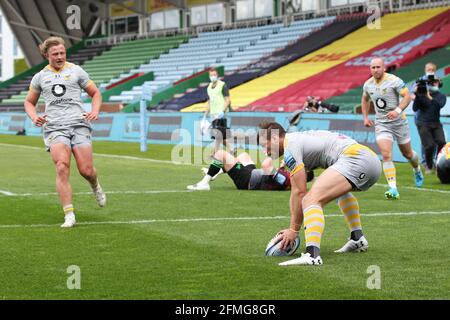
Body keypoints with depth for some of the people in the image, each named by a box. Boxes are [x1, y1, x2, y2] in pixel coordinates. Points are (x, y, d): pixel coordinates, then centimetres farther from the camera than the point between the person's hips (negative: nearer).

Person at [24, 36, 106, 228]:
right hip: (54, 128, 0)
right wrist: (34, 117, 4)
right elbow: (29, 102, 25)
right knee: (62, 167, -20)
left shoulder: (76, 71, 10)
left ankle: (95, 186, 33)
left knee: (86, 170, -6)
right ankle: (69, 215, -20)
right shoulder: (40, 77, 14)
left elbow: (95, 93, 17)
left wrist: (95, 111, -2)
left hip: (79, 125, 0)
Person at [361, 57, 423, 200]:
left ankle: (417, 171, 48)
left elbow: (407, 96, -17)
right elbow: (365, 100, 21)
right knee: (386, 156, -16)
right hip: (381, 124, 2)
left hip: (399, 122, -2)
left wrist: (398, 110, -31)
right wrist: (365, 117, 11)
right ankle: (393, 189, -21)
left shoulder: (394, 81, -14)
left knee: (407, 154, 14)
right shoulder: (368, 84, 2)